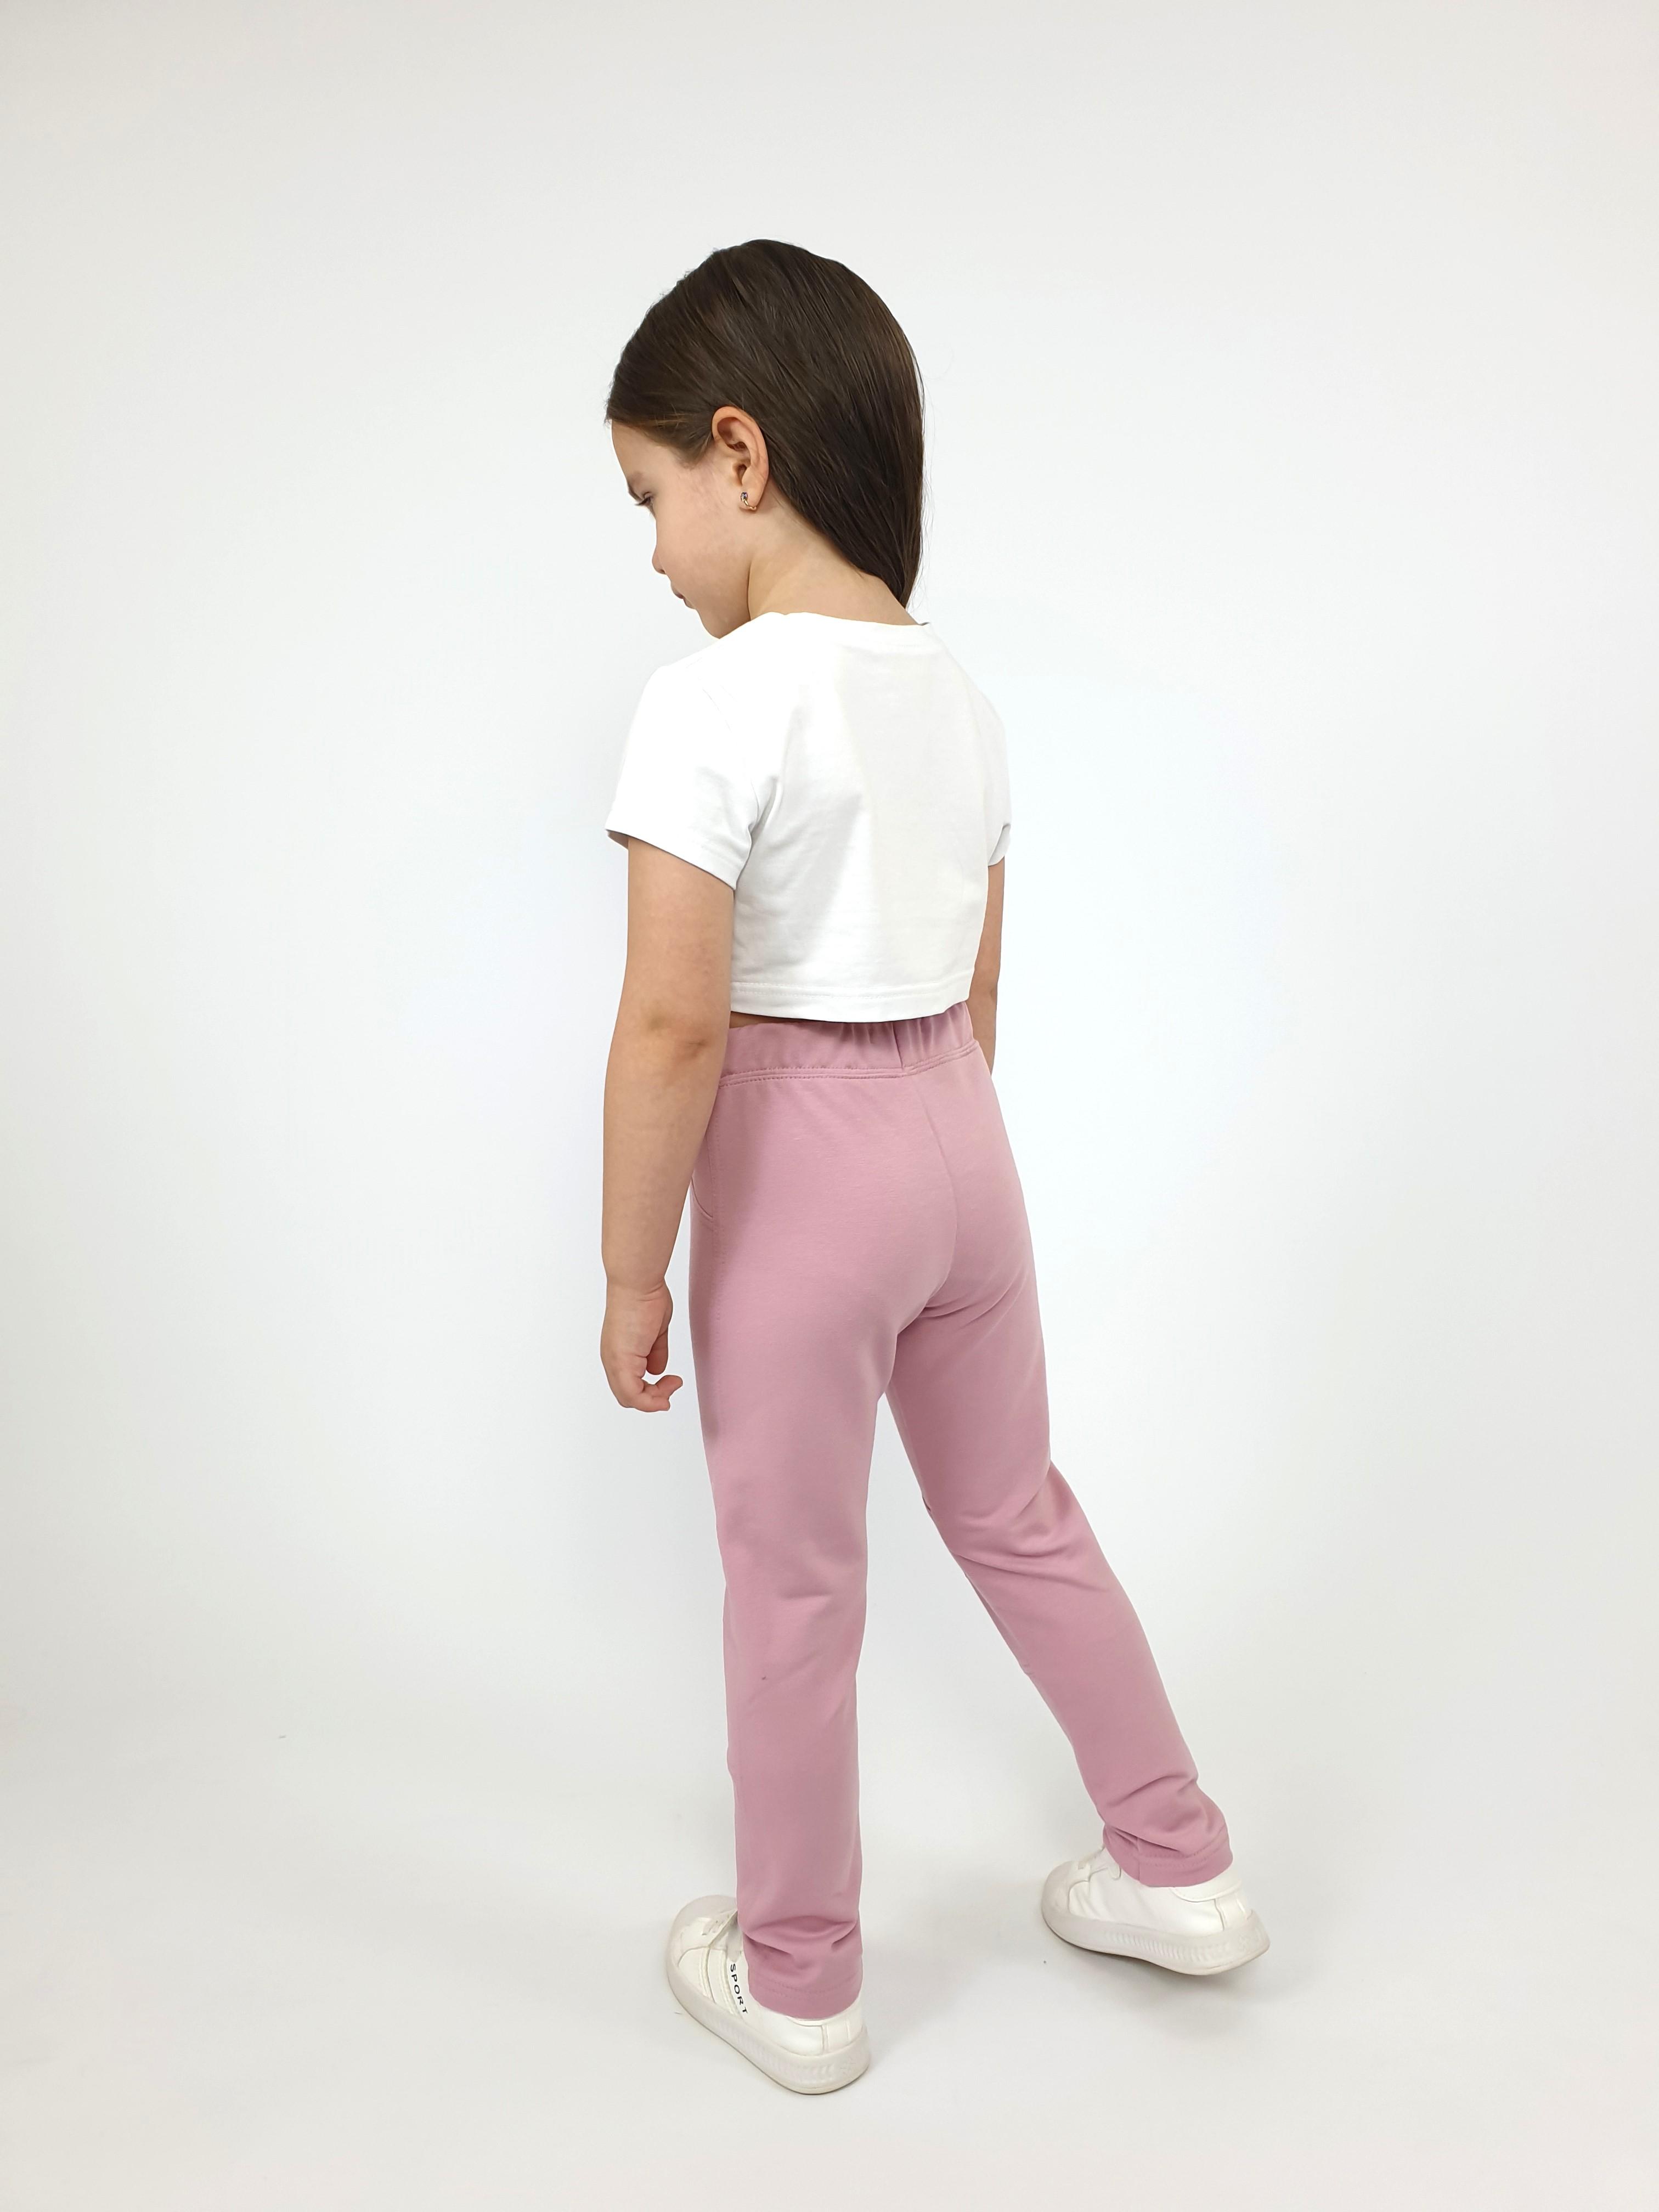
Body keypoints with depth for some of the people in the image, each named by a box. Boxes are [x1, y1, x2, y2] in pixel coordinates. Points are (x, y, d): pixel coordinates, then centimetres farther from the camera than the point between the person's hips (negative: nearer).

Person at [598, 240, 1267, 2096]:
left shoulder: (714, 704, -17)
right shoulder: (956, 692, 6)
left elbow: (676, 1025, -21)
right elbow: (973, 992, 12)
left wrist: (632, 1273, -10)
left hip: (800, 1168, -7)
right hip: (960, 1141, 7)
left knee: (790, 1588, 10)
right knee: (1018, 1518, 23)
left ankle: (796, 1984, 31)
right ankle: (1178, 1870, 38)